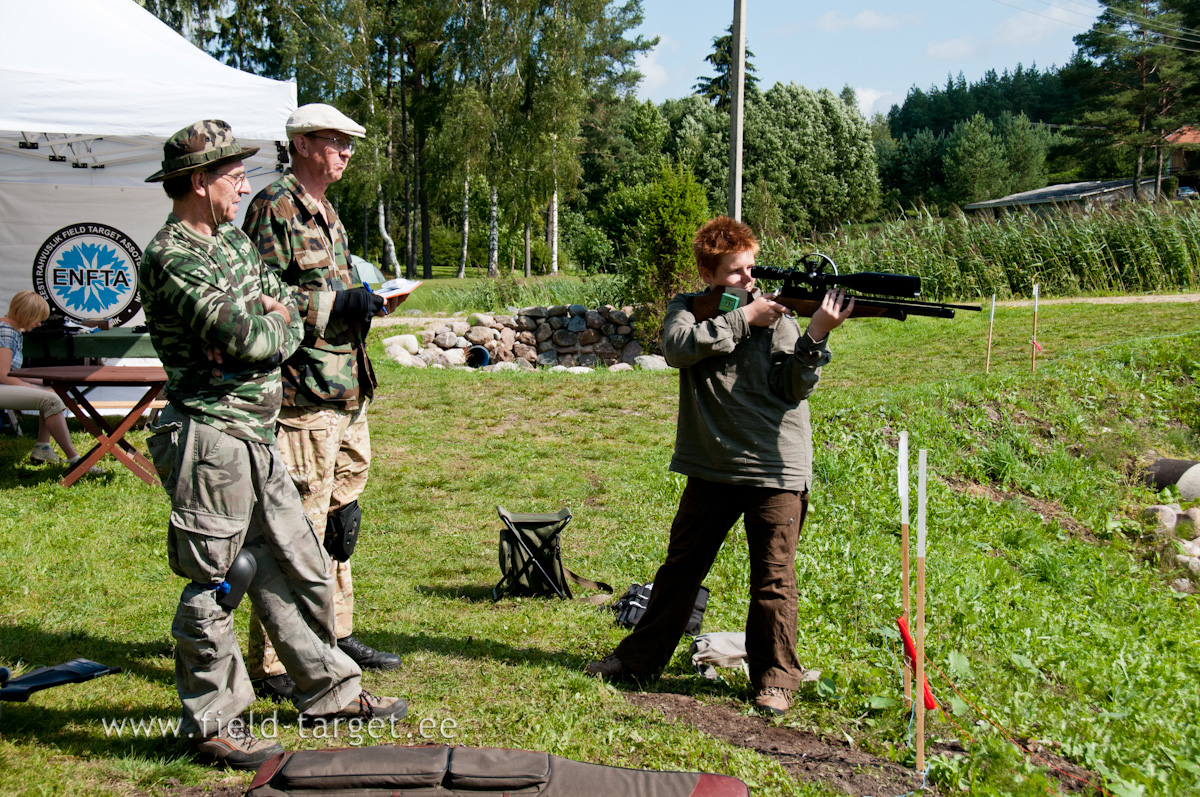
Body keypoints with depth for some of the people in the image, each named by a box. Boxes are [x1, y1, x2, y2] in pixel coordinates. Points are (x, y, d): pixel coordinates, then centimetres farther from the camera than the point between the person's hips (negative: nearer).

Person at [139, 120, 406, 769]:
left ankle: (328, 690, 28)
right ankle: (210, 722, 14)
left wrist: (259, 327, -9)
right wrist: (270, 326, -2)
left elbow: (288, 324, 12)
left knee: (298, 568, 15)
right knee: (211, 586, 1)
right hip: (209, 436, -9)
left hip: (253, 438, 9)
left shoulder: (233, 242, 15)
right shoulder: (172, 259, -15)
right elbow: (247, 337, -23)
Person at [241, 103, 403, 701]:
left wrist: (364, 303, 9)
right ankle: (273, 666, 3)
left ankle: (336, 635, 30)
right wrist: (336, 304, -19)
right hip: (301, 397, -10)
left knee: (340, 519, 17)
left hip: (344, 394, 10)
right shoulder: (274, 207, -10)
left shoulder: (328, 213, 20)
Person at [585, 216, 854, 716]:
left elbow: (796, 386, -9)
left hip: (775, 470, -2)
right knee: (680, 566, 14)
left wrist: (816, 336, -25)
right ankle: (640, 659, 28)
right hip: (711, 468, 2)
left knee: (773, 580, 2)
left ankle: (774, 679, 15)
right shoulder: (687, 308, 5)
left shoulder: (779, 313, 0)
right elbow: (678, 347, -18)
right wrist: (743, 319, -18)